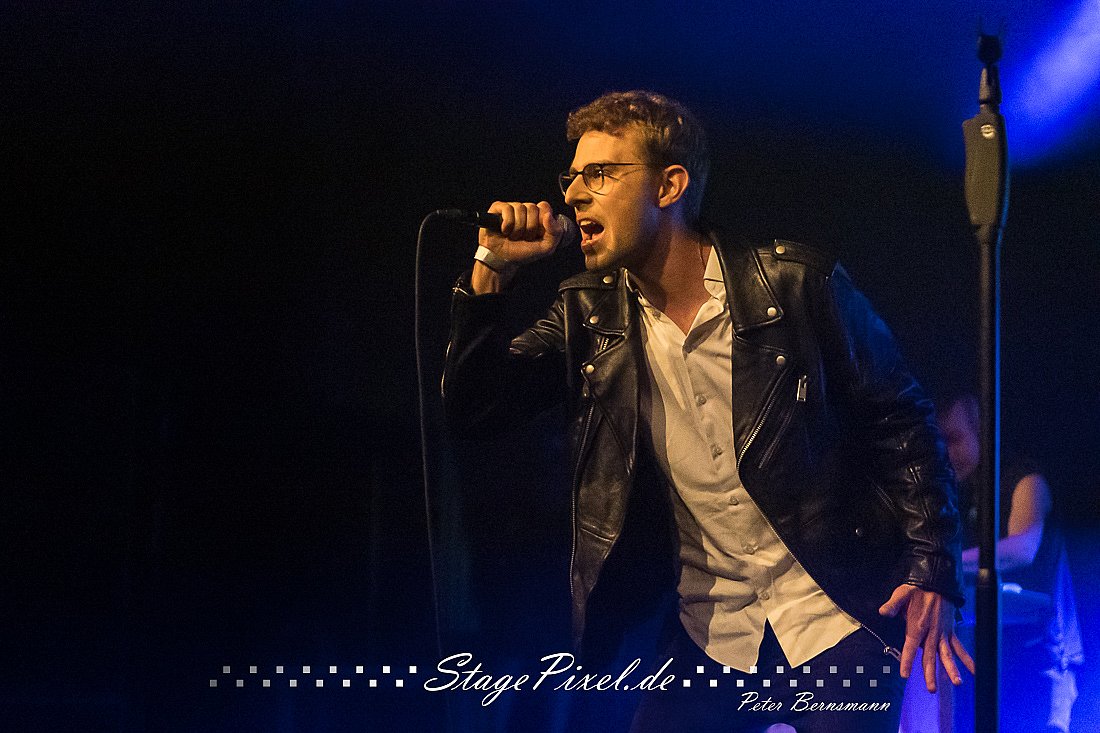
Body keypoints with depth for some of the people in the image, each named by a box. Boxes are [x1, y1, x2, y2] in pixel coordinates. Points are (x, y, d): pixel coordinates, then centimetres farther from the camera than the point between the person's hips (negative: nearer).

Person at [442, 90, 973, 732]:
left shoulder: (798, 286, -8)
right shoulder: (590, 313, 4)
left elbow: (902, 423, -3)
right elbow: (475, 407, -1)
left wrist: (931, 576, -10)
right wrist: (491, 271, -11)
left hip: (837, 626, -3)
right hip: (710, 636, 4)